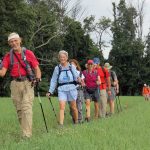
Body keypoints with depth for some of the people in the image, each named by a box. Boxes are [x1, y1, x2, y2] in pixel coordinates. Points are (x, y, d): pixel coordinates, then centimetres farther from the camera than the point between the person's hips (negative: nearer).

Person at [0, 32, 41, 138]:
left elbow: (37, 69, 2)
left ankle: (27, 134, -16)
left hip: (27, 83, -3)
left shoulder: (28, 53, 1)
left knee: (27, 107, -13)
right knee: (19, 109, 6)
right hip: (15, 84, 3)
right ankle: (25, 129, 18)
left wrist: (37, 78, -16)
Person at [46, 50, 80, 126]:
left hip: (71, 88, 0)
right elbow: (53, 81, 9)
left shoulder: (72, 67, 5)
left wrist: (78, 79, -22)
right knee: (62, 107, -14)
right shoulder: (57, 68, 7)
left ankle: (76, 122, 28)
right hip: (61, 89, 0)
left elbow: (76, 77, 3)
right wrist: (50, 91, 4)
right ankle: (61, 124, -19)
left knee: (73, 107, 9)